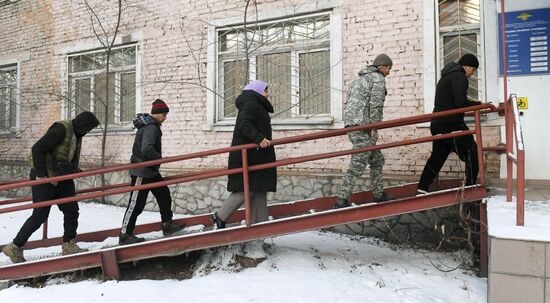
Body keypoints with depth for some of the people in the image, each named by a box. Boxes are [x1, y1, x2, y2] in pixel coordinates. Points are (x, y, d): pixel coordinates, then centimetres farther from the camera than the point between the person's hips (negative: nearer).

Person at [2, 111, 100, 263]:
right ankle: (15, 247, 13)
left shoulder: (77, 134, 7)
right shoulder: (61, 129, -20)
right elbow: (38, 149, -24)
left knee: (72, 210, 4)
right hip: (44, 176, -9)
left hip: (61, 177, 9)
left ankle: (68, 246, 14)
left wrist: (77, 171, 12)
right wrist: (41, 174, -25)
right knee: (40, 215, -4)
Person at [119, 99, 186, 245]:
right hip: (141, 171, -10)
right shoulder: (151, 128, -19)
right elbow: (147, 150, -31)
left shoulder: (151, 125, 12)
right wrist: (160, 158, -17)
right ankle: (125, 235, 7)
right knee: (136, 204, -3)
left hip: (151, 170, 10)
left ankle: (168, 225, 23)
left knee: (164, 195, 14)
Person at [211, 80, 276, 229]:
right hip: (249, 156, -11)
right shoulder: (251, 104, -10)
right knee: (248, 187, -10)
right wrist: (259, 138, -36)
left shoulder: (253, 105, 22)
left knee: (258, 189, 8)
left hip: (255, 156, 11)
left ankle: (259, 222, 11)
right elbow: (244, 125, -25)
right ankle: (221, 216, 1)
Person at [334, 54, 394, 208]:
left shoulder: (359, 79, 25)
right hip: (363, 126, -10)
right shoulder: (378, 78, -2)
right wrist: (374, 127, -9)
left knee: (377, 159, 18)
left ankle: (378, 194, 24)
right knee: (358, 164, -9)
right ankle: (341, 200, -9)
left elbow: (350, 102, 19)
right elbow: (375, 104, -12)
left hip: (351, 125, 10)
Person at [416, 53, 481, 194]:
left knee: (437, 155, 14)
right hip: (451, 124, -10)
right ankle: (471, 186, 3)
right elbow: (461, 102, -19)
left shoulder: (447, 75, 22)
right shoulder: (459, 76, -9)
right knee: (472, 151, 1)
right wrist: (479, 104, -6)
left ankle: (422, 189, 14)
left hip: (438, 123, 10)